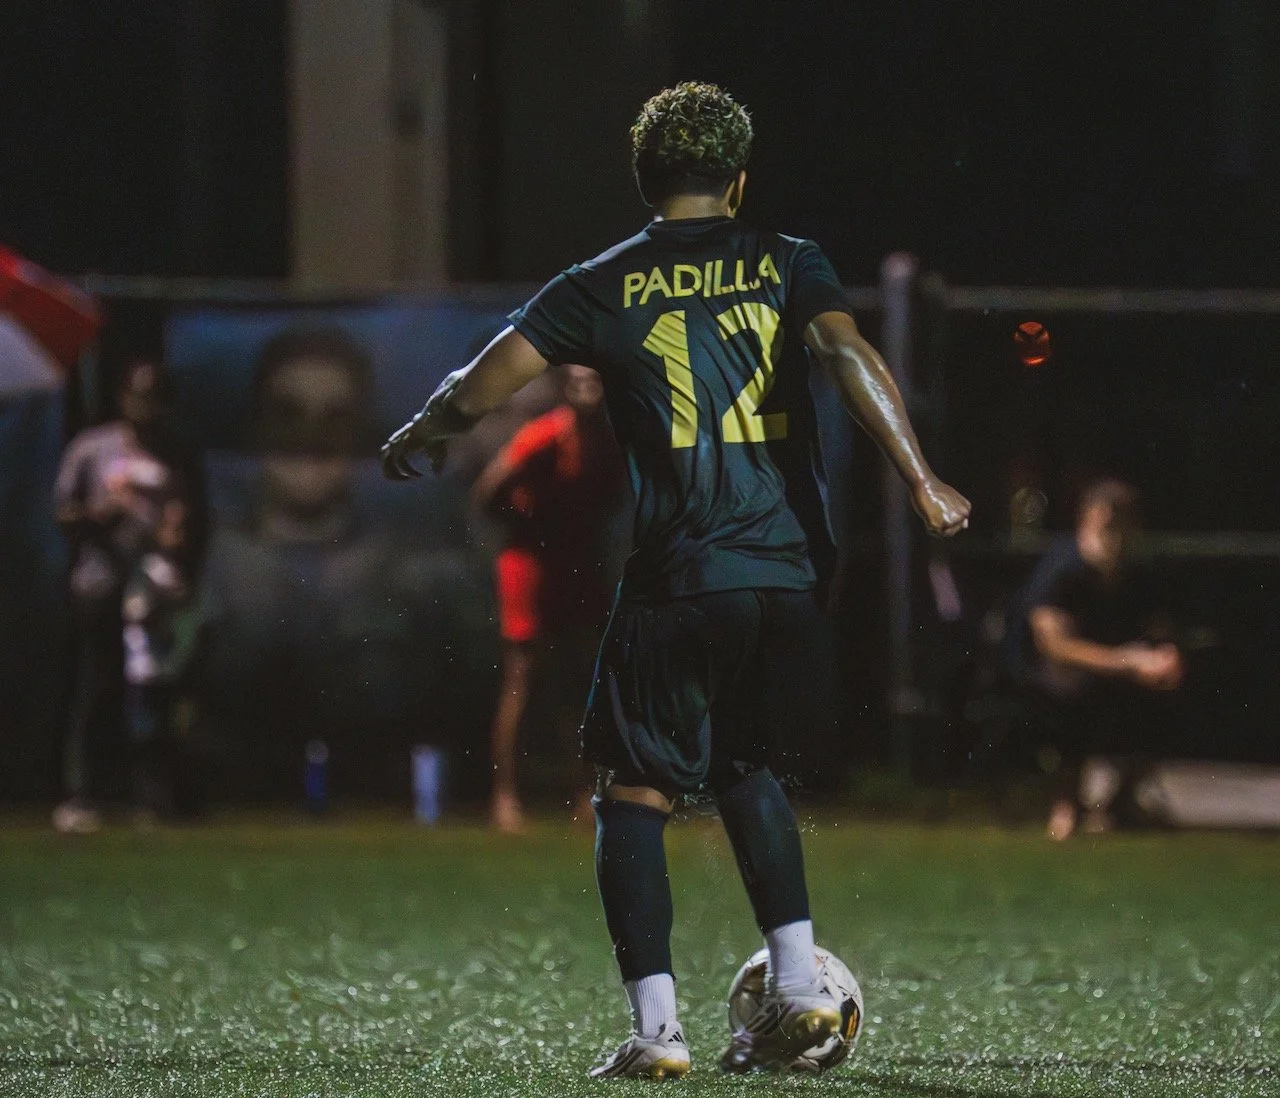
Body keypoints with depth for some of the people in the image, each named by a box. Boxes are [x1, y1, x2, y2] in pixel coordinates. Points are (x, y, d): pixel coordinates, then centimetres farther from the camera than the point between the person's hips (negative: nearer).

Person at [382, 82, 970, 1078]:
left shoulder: (602, 287, 6)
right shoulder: (789, 265, 9)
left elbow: (478, 390, 3)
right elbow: (849, 353, -10)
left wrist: (420, 438, 23)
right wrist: (922, 482, -14)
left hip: (680, 583, -3)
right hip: (793, 576, 3)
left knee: (634, 795, 6)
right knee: (746, 769, 24)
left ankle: (656, 1027, -5)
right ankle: (799, 989, 13)